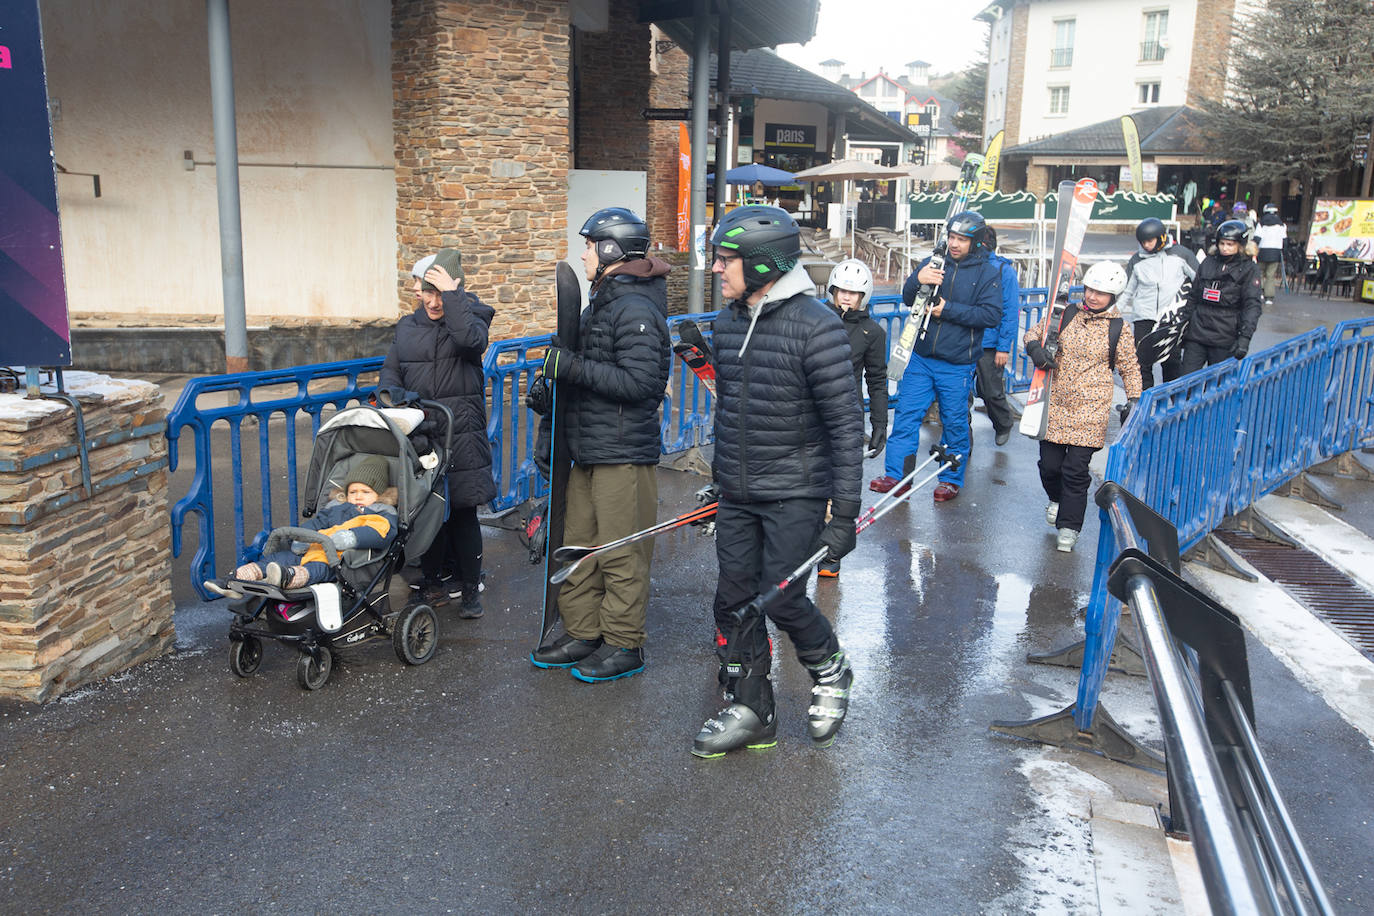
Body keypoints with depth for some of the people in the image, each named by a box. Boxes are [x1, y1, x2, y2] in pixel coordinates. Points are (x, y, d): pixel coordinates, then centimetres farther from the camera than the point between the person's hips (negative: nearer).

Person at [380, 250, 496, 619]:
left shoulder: (471, 316, 1)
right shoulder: (408, 326, 13)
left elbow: (471, 340, -23)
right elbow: (391, 370, 16)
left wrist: (452, 296, -19)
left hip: (461, 431, -3)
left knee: (463, 512, -1)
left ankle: (470, 588, 10)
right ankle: (432, 579, 21)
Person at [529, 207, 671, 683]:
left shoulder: (636, 309, -14)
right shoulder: (601, 302, 18)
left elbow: (637, 381, -24)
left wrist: (572, 366, -21)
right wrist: (554, 379, 10)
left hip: (624, 452, -10)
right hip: (589, 448, 10)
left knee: (620, 554, -1)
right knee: (578, 544, 14)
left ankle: (624, 645, 11)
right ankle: (582, 634, 25)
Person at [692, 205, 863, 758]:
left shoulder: (815, 327, -16)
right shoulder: (728, 323, 6)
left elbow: (846, 423, -16)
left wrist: (844, 511, -17)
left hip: (795, 495, -6)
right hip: (737, 495, 7)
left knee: (781, 600, -4)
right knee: (734, 600, 7)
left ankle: (830, 671, 27)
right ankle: (750, 713, 22)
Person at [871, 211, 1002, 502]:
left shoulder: (989, 273, 0)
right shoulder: (932, 264, 8)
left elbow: (992, 315, -10)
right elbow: (907, 300, 0)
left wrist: (948, 310, -17)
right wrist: (917, 280, -22)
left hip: (957, 365, -2)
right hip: (921, 358, 3)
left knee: (955, 423, 7)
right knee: (906, 415, 0)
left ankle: (951, 480, 22)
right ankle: (895, 475, 6)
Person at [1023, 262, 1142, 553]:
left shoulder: (1119, 330, 1)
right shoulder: (1066, 315, 4)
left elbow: (1130, 369, 9)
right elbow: (1033, 332, 11)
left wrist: (1133, 400, -1)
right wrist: (1035, 349, -12)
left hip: (1090, 411, -2)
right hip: (1055, 405, 2)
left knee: (1076, 470, -6)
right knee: (1049, 464, 6)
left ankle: (1069, 527, 6)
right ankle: (1057, 500, 39)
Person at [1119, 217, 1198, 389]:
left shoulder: (1180, 254, 2)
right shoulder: (1137, 261, 6)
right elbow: (1127, 290, 14)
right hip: (1143, 317, 1)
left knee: (1171, 362, 2)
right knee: (1142, 362, -4)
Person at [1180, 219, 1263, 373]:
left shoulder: (1249, 269, 0)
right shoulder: (1208, 263, 13)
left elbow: (1253, 305, -8)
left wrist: (1245, 337, -19)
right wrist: (1183, 324, 17)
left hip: (1224, 340, -4)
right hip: (1196, 333, 4)